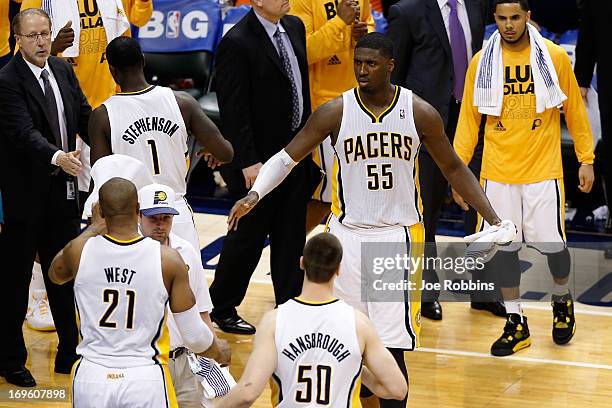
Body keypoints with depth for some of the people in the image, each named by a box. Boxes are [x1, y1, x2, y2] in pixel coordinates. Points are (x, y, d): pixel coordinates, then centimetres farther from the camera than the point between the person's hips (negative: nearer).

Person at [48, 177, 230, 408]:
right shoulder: (168, 260, -10)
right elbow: (194, 336, -3)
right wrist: (219, 353, 20)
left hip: (91, 379, 2)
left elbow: (55, 274, 21)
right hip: (146, 380, -2)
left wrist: (94, 227, 28)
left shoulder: (79, 251, -7)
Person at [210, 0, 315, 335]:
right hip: (260, 160, -7)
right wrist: (248, 163, -20)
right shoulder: (237, 43, -18)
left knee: (291, 237, 11)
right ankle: (222, 308, 21)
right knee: (248, 236, 5)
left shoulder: (294, 27, 6)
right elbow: (233, 111, -19)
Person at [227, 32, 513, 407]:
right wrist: (254, 194, -18)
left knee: (392, 347, -8)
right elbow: (287, 157, -1)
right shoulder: (336, 112, -6)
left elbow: (453, 169, 6)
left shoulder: (420, 112, -5)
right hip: (347, 234, 1)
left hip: (399, 235, -1)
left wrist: (494, 220, 1)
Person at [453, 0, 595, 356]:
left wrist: (586, 159, 3)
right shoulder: (482, 62, 0)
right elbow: (469, 118, 6)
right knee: (504, 246, 3)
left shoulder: (554, 57, -4)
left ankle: (562, 300, 31)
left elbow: (575, 110, 4)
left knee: (552, 244, 0)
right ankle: (516, 324, 16)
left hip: (544, 170, -1)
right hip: (498, 172, 1)